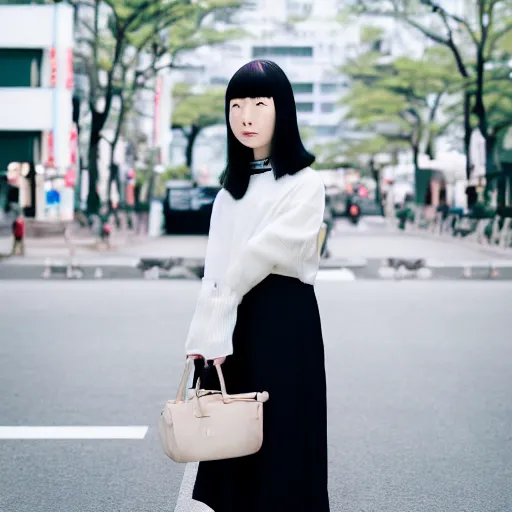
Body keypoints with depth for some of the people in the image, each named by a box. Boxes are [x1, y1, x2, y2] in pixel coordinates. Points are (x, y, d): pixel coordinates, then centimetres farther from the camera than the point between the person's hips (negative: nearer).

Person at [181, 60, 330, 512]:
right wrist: (206, 334, -4)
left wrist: (209, 329, -15)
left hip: (284, 321, -6)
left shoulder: (305, 185, -7)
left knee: (280, 439, -2)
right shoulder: (232, 188, 15)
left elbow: (264, 253, -16)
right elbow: (215, 270, 8)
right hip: (233, 323, 6)